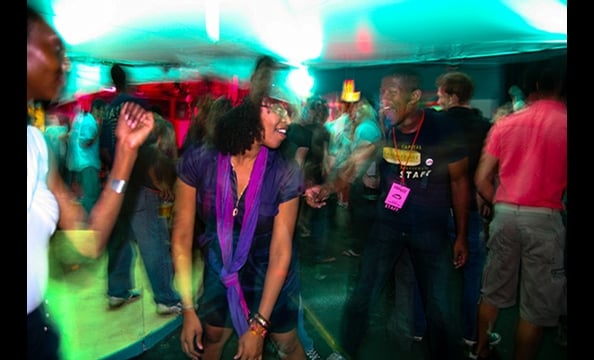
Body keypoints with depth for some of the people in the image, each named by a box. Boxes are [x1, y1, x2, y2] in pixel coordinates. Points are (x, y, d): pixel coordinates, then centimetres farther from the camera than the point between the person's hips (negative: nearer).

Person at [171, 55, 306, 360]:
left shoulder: (286, 172, -23)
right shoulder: (199, 160, -22)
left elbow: (281, 251, -19)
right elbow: (181, 236, -14)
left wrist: (259, 325, -17)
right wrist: (188, 310, -13)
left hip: (270, 271, 0)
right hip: (220, 268, 1)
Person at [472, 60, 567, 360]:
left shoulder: (505, 123, 4)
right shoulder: (563, 123, -5)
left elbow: (481, 178, 2)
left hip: (505, 214, 4)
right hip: (544, 218, -4)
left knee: (493, 291, 18)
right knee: (536, 306, 10)